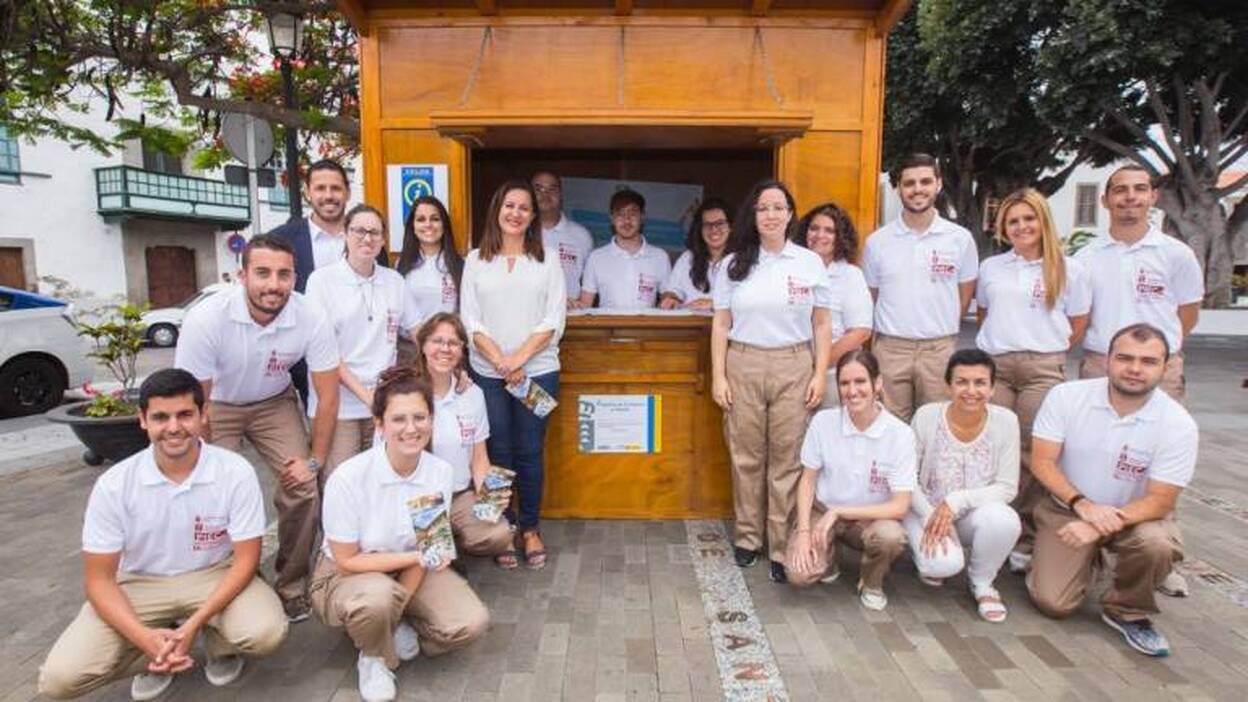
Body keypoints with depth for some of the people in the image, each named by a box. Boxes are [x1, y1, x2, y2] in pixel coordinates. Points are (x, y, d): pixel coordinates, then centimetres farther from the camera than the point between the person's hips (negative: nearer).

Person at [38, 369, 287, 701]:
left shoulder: (235, 472, -19)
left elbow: (246, 559, -14)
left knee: (265, 632, -30)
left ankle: (218, 642, 7)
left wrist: (194, 624, -26)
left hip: (215, 576, -1)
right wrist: (145, 637, -26)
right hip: (140, 584, 1)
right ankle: (157, 650, 9)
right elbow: (99, 578, -10)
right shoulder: (113, 485, -15)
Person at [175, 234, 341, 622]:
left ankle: (292, 585, 9)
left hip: (274, 403, 2)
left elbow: (328, 395, -16)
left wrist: (315, 460, -14)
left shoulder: (311, 319, -27)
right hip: (217, 405, -1)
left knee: (302, 488, -12)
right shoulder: (206, 320, -32)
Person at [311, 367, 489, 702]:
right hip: (347, 574, -3)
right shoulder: (348, 478, -28)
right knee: (377, 597, -38)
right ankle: (373, 658, -3)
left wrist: (396, 610, -16)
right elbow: (347, 561, -18)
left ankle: (396, 631, 9)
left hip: (411, 569, 3)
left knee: (471, 623, -19)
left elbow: (427, 551, -7)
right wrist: (416, 557, -27)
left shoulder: (441, 472, -17)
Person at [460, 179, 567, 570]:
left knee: (530, 451, 5)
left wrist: (518, 358, -12)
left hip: (538, 370, 0)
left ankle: (530, 527, 21)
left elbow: (554, 320, -2)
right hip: (487, 372, 1)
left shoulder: (547, 260, 5)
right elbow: (470, 320, 0)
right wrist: (500, 361, -11)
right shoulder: (476, 261, 7)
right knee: (498, 451, 6)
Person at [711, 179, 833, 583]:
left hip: (793, 367, 0)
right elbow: (721, 325, 6)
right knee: (746, 456, 6)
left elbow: (821, 325, 7)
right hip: (743, 366, 1)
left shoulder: (809, 263, 6)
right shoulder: (733, 264, 6)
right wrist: (718, 376, -1)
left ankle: (783, 547, 12)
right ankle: (747, 538, 22)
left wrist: (820, 374, 0)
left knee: (787, 458, 1)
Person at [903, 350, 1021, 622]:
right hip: (927, 510, -1)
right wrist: (931, 518, -19)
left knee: (1003, 520, -33)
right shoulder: (927, 416, -16)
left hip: (974, 515, 2)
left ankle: (981, 582, 0)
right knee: (944, 564, -30)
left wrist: (957, 501, -24)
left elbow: (1007, 488, -11)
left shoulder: (1005, 421, -12)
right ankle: (928, 555, 12)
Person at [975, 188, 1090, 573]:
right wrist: (1001, 342, 12)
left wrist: (1043, 350, 4)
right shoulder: (990, 267, 14)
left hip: (1042, 369, -2)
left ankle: (1025, 541, 7)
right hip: (993, 366, 2)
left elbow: (1078, 326, 10)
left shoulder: (1069, 269, 6)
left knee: (1032, 455, -3)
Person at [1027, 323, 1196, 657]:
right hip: (1067, 510, 0)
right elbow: (1042, 461, -12)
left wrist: (1100, 527, -31)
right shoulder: (1066, 396, -14)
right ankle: (1087, 557, 25)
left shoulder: (1178, 424, -15)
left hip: (1135, 515, 0)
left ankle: (1127, 612, -2)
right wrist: (1083, 505, -28)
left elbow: (1160, 500, -16)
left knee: (1158, 544, -35)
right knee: (1053, 603, -11)